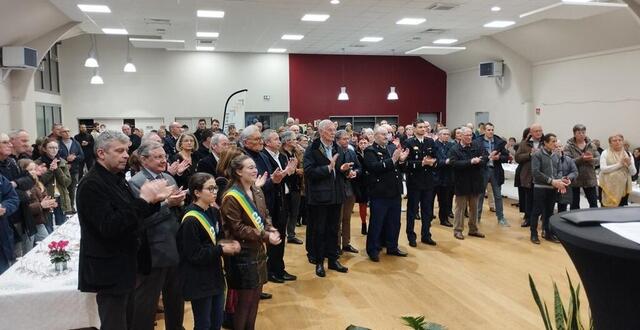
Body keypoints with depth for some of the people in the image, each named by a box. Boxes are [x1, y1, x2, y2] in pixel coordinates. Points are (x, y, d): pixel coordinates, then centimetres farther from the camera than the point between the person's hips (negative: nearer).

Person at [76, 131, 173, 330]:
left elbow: (134, 217, 16)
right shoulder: (91, 185, -19)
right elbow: (109, 227, -28)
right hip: (109, 272, -9)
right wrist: (143, 199, -28)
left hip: (123, 267, 9)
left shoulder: (117, 178, 10)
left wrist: (153, 200, -2)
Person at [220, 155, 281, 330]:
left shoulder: (257, 192, 7)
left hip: (258, 250, 7)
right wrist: (265, 236, -23)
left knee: (256, 295, 15)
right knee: (245, 298, 3)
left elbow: (265, 215, 14)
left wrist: (270, 228, -9)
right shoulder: (232, 197, -17)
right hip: (242, 253, -7)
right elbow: (237, 228, -19)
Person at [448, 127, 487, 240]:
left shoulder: (477, 146, 4)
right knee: (460, 207, 4)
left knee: (474, 207, 14)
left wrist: (477, 161, -22)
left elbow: (485, 157, -3)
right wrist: (471, 162, -24)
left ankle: (473, 229, 26)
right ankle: (458, 230, 13)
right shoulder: (454, 149, -7)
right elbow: (455, 163, -20)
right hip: (462, 183, -4)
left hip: (475, 182, 4)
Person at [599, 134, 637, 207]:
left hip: (623, 187, 3)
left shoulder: (628, 154, 8)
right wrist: (619, 164, -17)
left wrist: (629, 164, -15)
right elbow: (603, 169, -13)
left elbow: (633, 172, 5)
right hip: (608, 187, -3)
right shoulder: (605, 153, 0)